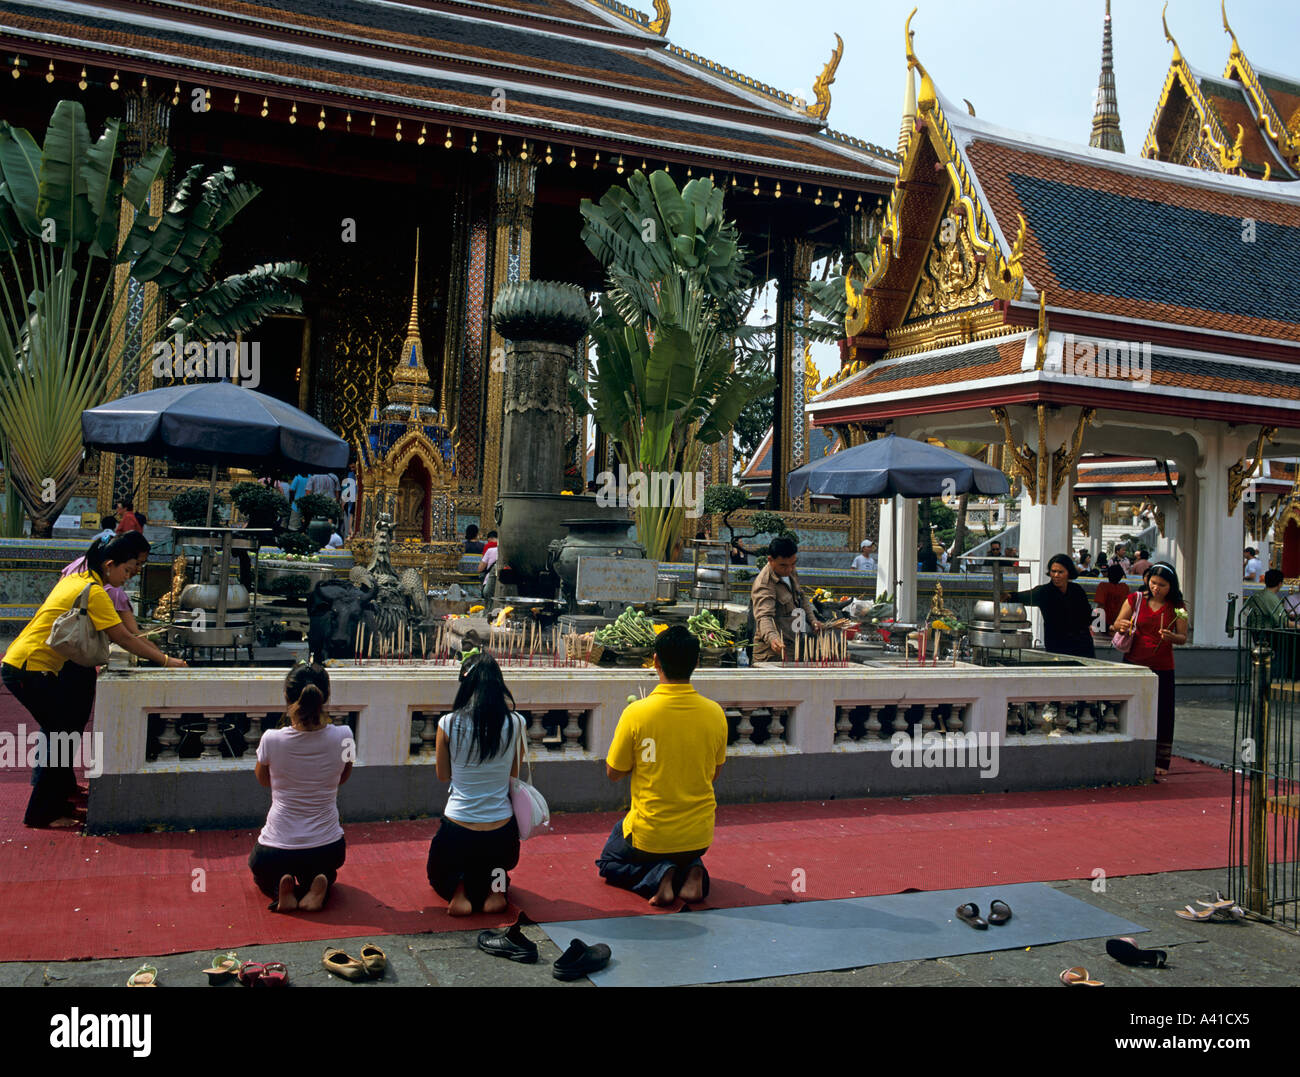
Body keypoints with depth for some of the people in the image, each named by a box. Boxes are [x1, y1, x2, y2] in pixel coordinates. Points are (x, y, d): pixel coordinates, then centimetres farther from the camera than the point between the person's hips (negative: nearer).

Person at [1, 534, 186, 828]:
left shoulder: (75, 580, 12)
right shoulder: (93, 591, -16)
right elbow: (125, 639, -15)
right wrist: (166, 660, -9)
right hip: (29, 669, -9)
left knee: (60, 729, 18)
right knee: (63, 734, -4)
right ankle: (44, 812, 2)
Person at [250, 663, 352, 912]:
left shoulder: (272, 740, -17)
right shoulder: (342, 737, -14)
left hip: (277, 849, -1)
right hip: (328, 849, 1)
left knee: (260, 869, 36)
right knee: (325, 864, 38)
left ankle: (282, 889, 4)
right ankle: (315, 886, 4)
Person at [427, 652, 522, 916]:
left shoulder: (448, 724, -12)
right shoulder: (515, 723, -9)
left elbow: (443, 775, 3)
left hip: (458, 831, -1)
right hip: (502, 833, 1)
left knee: (438, 874, 32)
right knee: (497, 861, 36)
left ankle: (459, 889, -1)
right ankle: (495, 885, 3)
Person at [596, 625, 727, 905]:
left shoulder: (636, 713, -19)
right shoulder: (714, 713, -9)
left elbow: (613, 773, -5)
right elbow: (714, 775, 5)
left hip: (650, 836, -3)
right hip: (699, 837, 3)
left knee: (609, 861, 28)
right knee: (687, 857, 37)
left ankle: (656, 877, -2)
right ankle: (691, 872, 2)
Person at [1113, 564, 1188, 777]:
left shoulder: (1177, 608, 0)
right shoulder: (1135, 600, 2)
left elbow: (1183, 638, 2)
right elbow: (1116, 624, 6)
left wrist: (1171, 637, -20)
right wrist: (1122, 626, -18)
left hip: (1162, 667, -1)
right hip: (1134, 663, 1)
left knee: (1162, 714, 2)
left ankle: (1160, 762, 13)